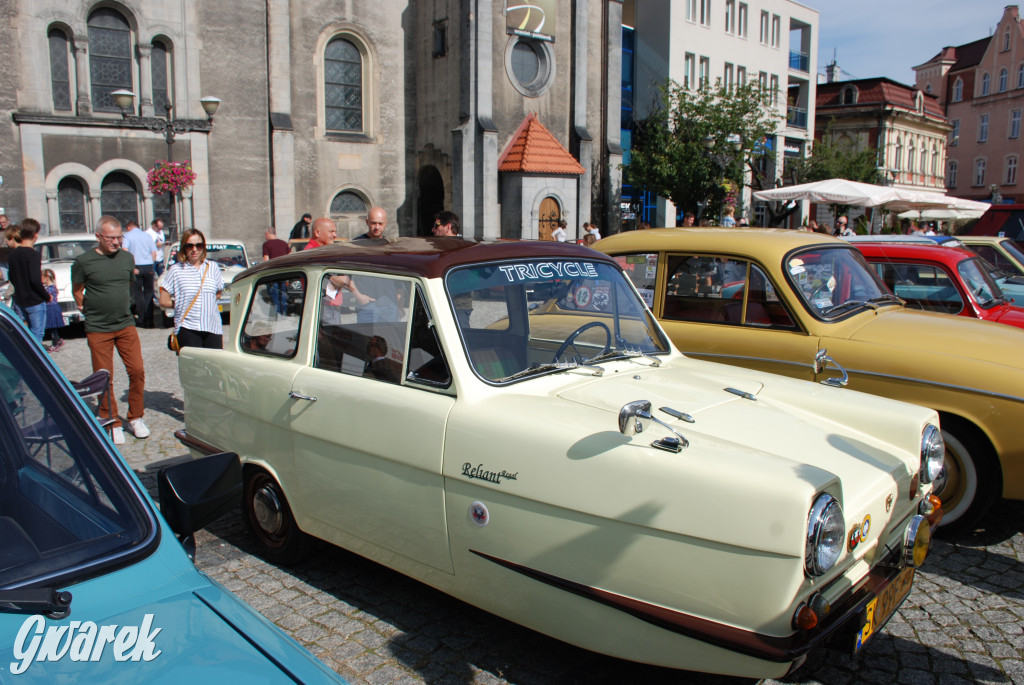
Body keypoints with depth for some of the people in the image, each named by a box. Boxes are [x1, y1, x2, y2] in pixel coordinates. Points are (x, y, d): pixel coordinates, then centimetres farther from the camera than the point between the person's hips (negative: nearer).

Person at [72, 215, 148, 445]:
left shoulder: (127, 258, 5)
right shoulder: (84, 261, -6)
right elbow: (77, 290, 6)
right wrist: (89, 310, 8)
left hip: (126, 325, 3)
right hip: (98, 330, -3)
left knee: (137, 370, -1)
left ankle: (136, 418, 16)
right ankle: (112, 423, 14)